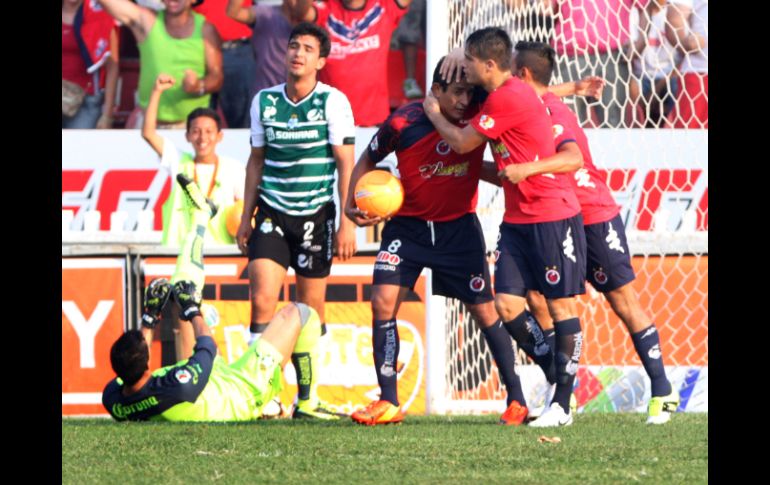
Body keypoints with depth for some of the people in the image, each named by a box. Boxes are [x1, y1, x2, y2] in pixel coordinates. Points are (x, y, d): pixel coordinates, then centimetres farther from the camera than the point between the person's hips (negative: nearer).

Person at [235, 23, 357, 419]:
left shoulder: (333, 102, -5)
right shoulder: (264, 101, 5)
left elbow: (346, 164, -5)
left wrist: (347, 223, -10)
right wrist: (246, 217, 12)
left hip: (315, 215, -2)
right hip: (272, 212, 2)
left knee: (311, 309, 3)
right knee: (262, 299, -11)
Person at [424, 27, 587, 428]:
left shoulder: (507, 98, -17)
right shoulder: (505, 94, 12)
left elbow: (461, 143, -8)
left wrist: (434, 114, 7)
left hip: (552, 216, -9)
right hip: (517, 218, 9)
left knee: (560, 304, -3)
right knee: (506, 304, 1)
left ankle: (562, 403, -1)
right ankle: (557, 375, 15)